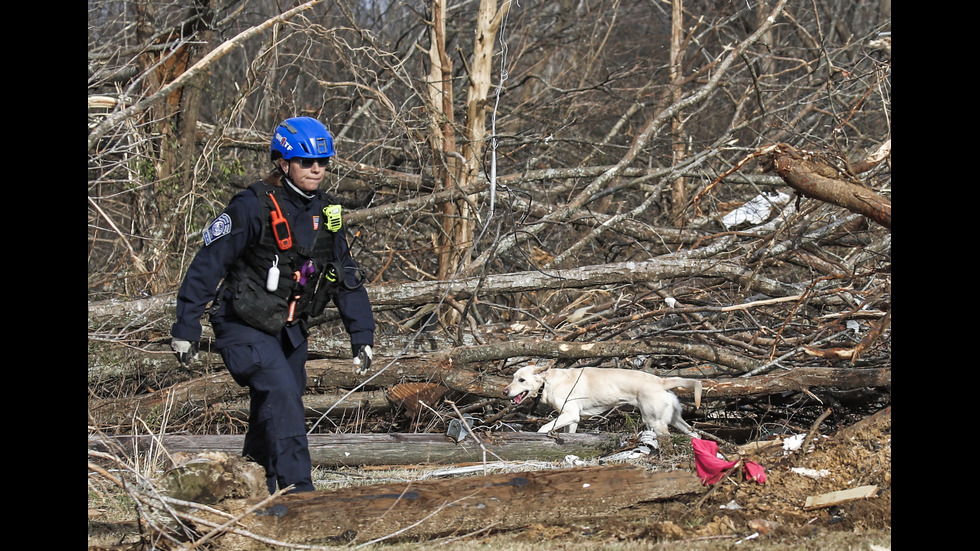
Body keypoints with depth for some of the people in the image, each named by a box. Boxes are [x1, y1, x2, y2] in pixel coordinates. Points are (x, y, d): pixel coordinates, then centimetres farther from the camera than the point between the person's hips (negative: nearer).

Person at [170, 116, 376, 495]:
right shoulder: (253, 207, -16)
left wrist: (362, 336, 7)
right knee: (282, 396, -24)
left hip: (289, 330, 7)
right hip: (244, 326, -7)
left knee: (271, 415, 9)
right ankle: (297, 491, -25)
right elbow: (207, 264, -14)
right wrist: (186, 328, -14)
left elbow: (347, 277, 12)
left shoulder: (326, 213, 5)